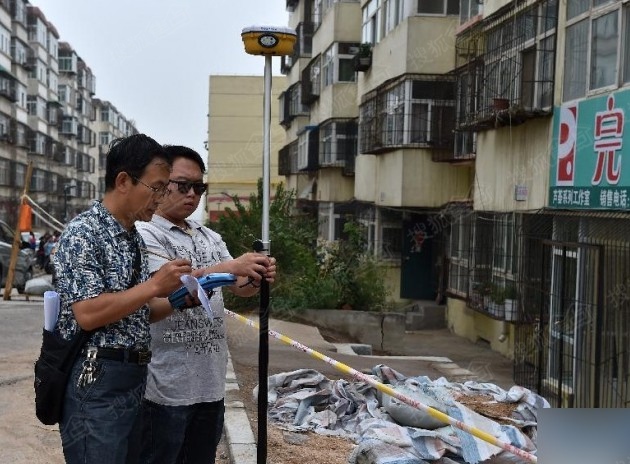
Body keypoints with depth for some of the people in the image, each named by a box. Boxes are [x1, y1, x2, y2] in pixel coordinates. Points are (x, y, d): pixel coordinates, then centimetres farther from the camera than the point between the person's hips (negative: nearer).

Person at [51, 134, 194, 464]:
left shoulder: (135, 239, 14)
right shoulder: (83, 234, -13)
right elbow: (88, 315, -21)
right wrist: (155, 285, -19)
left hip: (135, 380, 9)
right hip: (95, 382, -9)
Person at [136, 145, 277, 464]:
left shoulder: (210, 237, 12)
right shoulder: (145, 233, -9)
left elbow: (241, 289, 8)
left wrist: (259, 277, -14)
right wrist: (230, 267, -29)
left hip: (211, 381, 7)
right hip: (167, 385, -7)